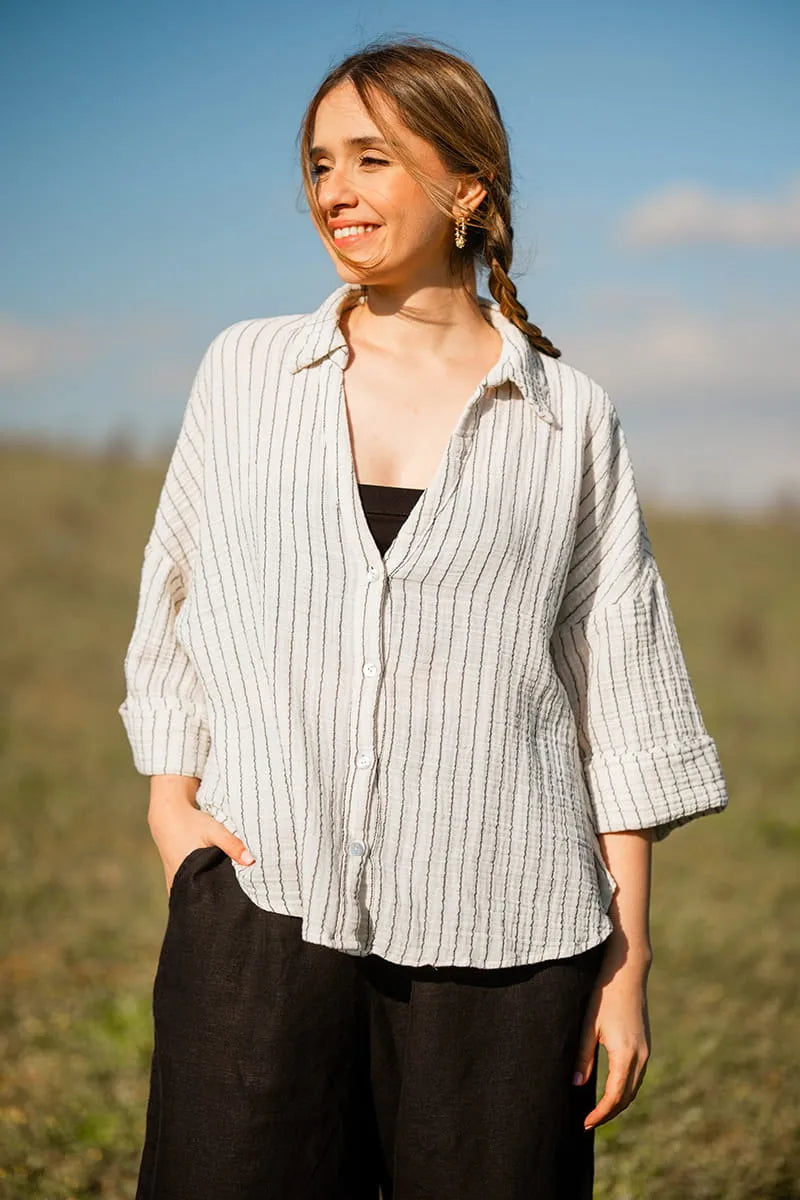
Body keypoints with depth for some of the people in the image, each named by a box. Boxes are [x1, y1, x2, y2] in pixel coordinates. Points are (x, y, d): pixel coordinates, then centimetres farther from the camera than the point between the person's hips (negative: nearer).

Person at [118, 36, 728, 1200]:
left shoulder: (569, 418, 6)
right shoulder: (246, 369, 10)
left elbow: (621, 706, 6)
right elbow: (175, 602, 19)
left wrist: (628, 959, 3)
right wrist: (169, 793, 5)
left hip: (498, 933, -1)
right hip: (262, 898, 1)